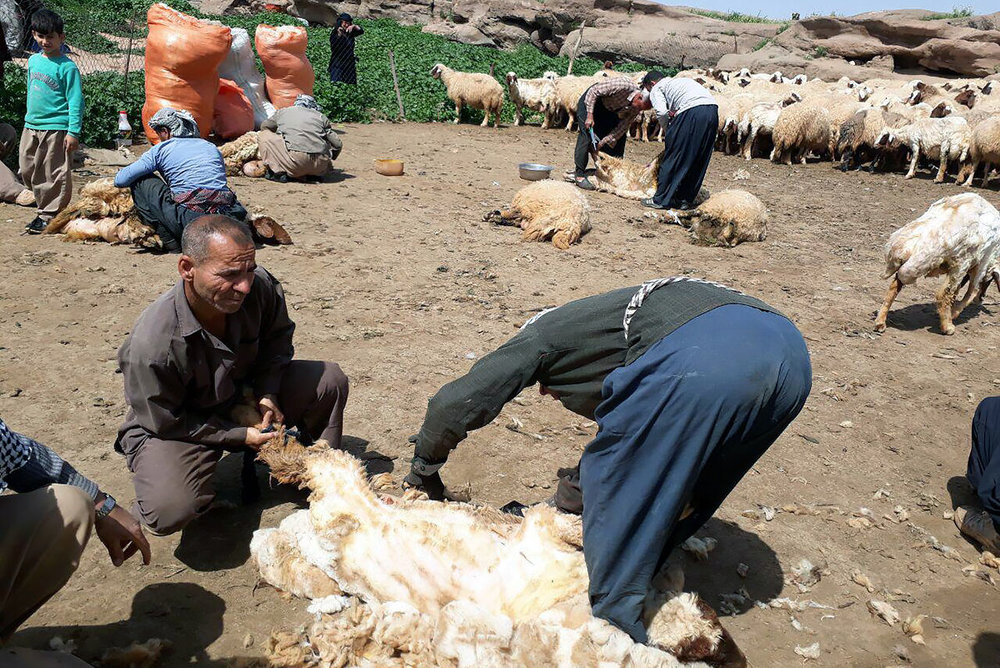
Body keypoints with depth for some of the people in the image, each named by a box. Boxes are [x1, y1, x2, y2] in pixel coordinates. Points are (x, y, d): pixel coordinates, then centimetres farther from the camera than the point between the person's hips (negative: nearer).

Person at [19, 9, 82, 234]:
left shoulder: (67, 67, -10)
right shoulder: (33, 61, 11)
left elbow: (75, 101, -11)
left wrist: (73, 132, -15)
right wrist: (29, 117, 23)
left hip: (56, 128, -8)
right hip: (31, 125, 8)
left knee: (54, 175, -1)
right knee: (28, 172, 12)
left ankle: (50, 216, 8)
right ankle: (45, 208, 25)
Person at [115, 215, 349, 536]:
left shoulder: (261, 287, -21)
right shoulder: (152, 344, -35)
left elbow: (277, 338, 2)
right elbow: (165, 422, -19)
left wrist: (268, 394, -12)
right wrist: (241, 436, -19)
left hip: (243, 393, 5)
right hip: (174, 424, -5)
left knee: (330, 380, -12)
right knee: (169, 512, -32)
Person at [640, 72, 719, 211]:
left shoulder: (656, 89, 16)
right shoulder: (680, 80, 37)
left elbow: (661, 112, -3)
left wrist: (667, 132, 13)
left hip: (692, 111, -7)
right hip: (713, 110, 7)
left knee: (673, 159, 2)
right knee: (698, 161, 14)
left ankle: (661, 199, 7)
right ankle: (685, 199, 21)